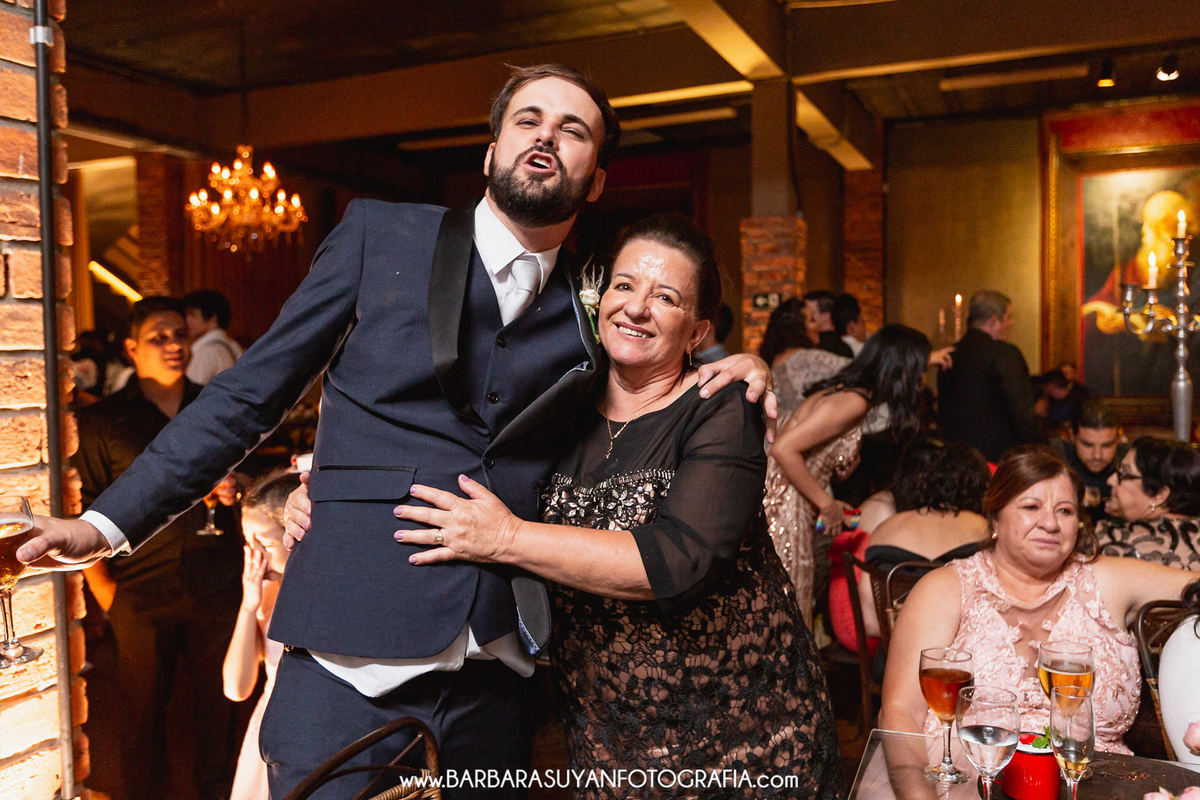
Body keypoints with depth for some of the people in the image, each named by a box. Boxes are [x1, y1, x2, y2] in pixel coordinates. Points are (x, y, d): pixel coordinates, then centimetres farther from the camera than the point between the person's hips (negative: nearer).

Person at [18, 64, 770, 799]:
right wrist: (110, 521, 2)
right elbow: (251, 392, 4)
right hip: (354, 659, -2)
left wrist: (731, 367, 2)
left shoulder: (592, 311, 8)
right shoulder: (378, 235, 3)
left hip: (497, 672, 3)